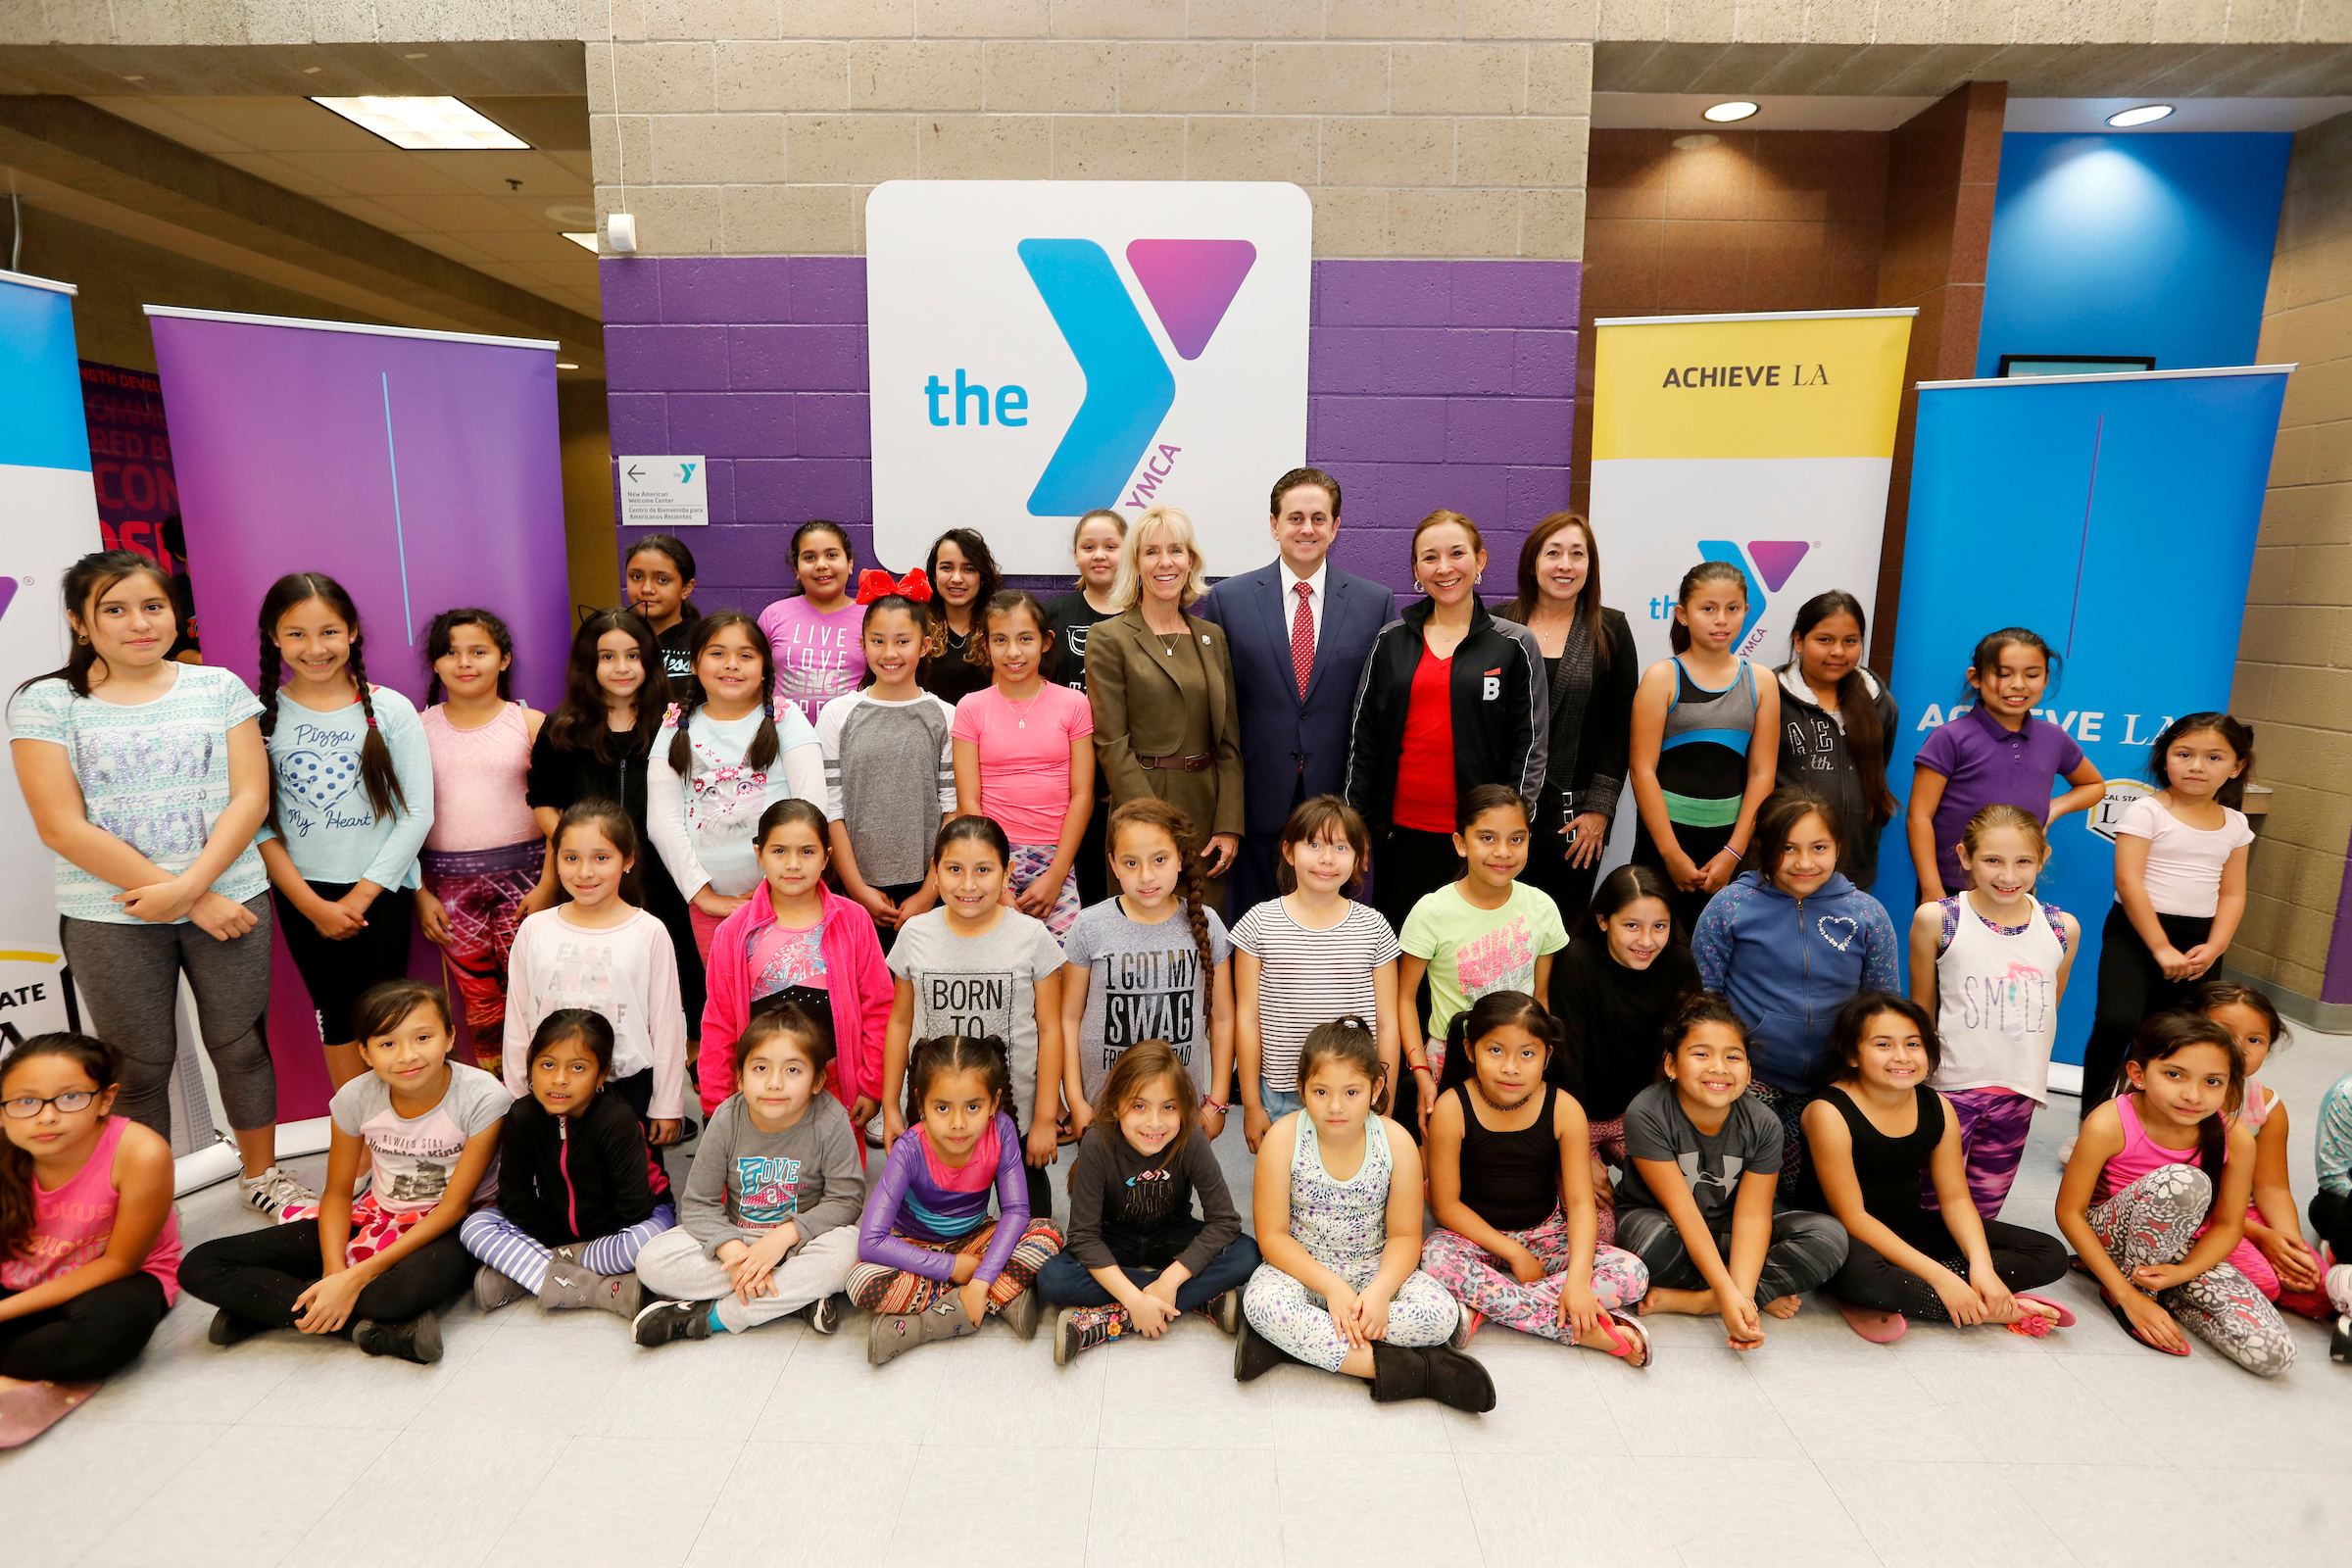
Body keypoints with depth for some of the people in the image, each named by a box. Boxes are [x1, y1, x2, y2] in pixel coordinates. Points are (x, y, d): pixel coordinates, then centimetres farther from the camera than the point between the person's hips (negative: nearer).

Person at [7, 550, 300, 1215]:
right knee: (139, 1068, 9)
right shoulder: (45, 702, -2)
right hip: (110, 919, -1)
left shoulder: (218, 686, 3)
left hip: (229, 898, 1)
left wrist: (189, 886, -16)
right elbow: (64, 828, -9)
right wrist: (198, 904, -14)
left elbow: (251, 797, -2)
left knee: (240, 1045, 11)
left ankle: (261, 1173, 30)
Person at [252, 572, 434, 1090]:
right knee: (336, 1019, 11)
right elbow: (257, 823, -1)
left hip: (380, 892, -1)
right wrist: (312, 905, -8)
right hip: (303, 896, 2)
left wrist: (361, 896, -9)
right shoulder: (261, 716, 0)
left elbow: (417, 813, -6)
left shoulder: (390, 710, -3)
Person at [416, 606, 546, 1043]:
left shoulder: (531, 724, 1)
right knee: (479, 1002, 7)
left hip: (522, 873, -2)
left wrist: (549, 885, -8)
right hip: (450, 881, 2)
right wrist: (420, 893, 2)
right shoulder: (419, 728, 6)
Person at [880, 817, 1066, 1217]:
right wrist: (890, 1106, 7)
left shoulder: (1032, 936, -9)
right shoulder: (915, 935, -3)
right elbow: (900, 1022, 6)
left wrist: (1046, 1117, -6)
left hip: (1015, 1111, -1)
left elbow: (1050, 1030, -6)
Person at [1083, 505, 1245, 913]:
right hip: (1143, 802, -4)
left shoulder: (1212, 636, 11)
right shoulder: (1109, 638, -2)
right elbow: (1111, 745, -8)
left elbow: (1229, 739, 9)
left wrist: (1230, 825, -1)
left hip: (1208, 807, 4)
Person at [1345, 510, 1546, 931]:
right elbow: (1363, 735, 10)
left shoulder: (1515, 646, 2)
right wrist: (1354, 819, 6)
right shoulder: (1391, 640, 8)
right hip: (1401, 830, 2)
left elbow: (1531, 747, 1)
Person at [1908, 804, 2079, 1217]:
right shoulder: (1935, 920, -9)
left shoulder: (2063, 929, 1)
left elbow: (2048, 1009, 13)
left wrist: (2026, 1068, 13)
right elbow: (1921, 1010, 0)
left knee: (1985, 1207, 16)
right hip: (1949, 1085, -3)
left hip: (2019, 1090, 3)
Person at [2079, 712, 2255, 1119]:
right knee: (2116, 1022, -21)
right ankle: (2091, 1120, -9)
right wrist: (2160, 949, -16)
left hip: (2198, 937, 5)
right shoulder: (2146, 812, -6)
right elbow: (2128, 881, -13)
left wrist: (2213, 948, -6)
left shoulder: (2234, 825, 10)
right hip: (2135, 931, -5)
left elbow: (2232, 895, 10)